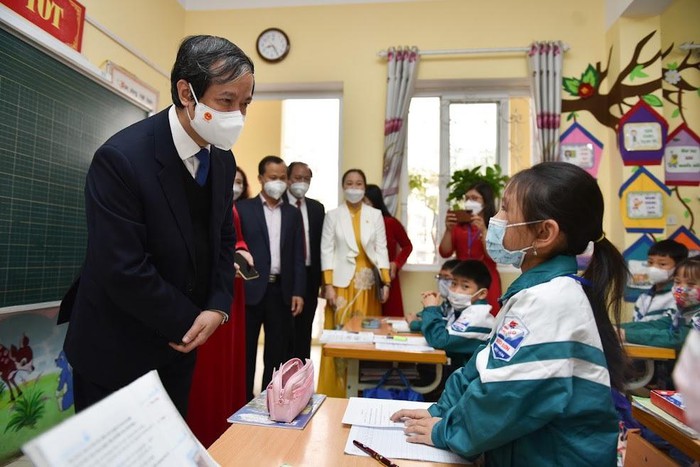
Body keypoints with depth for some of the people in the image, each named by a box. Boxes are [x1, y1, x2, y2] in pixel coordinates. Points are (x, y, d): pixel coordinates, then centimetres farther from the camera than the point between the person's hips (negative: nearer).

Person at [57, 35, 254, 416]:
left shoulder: (222, 159, -1)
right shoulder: (121, 159, -23)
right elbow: (125, 271, -26)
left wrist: (218, 308, -7)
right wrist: (191, 322, -14)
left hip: (179, 344, 6)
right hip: (115, 352, -6)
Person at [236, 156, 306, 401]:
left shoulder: (293, 213, 10)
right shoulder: (243, 208, 2)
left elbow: (298, 256, 8)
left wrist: (298, 292, 1)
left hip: (281, 290, 3)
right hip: (251, 289, -3)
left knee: (278, 351, 11)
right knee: (246, 349, 7)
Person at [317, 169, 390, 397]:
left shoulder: (375, 215, 7)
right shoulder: (333, 215, 3)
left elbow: (381, 249, 5)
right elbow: (327, 250, -1)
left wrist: (386, 282, -3)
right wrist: (328, 285, -8)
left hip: (368, 283, 2)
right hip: (342, 282, -1)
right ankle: (336, 390, 11)